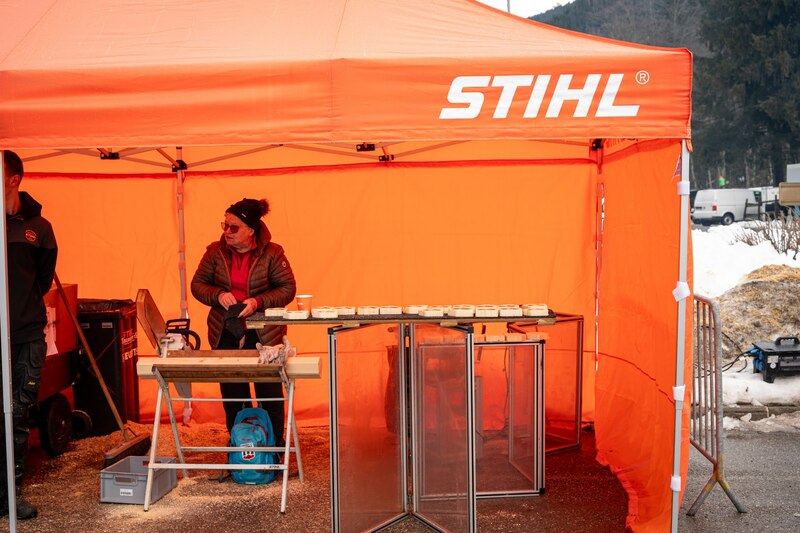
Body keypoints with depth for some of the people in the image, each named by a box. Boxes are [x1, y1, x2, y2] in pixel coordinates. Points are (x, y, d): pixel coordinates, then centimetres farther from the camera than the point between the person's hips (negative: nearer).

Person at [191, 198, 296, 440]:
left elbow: (288, 289, -5)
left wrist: (258, 301, -19)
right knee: (232, 393, 12)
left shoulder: (272, 253, -7)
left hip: (263, 334, -2)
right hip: (225, 333, 3)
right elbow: (198, 284, 6)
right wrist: (218, 295, -15)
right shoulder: (215, 251, 0)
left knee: (269, 393, 7)